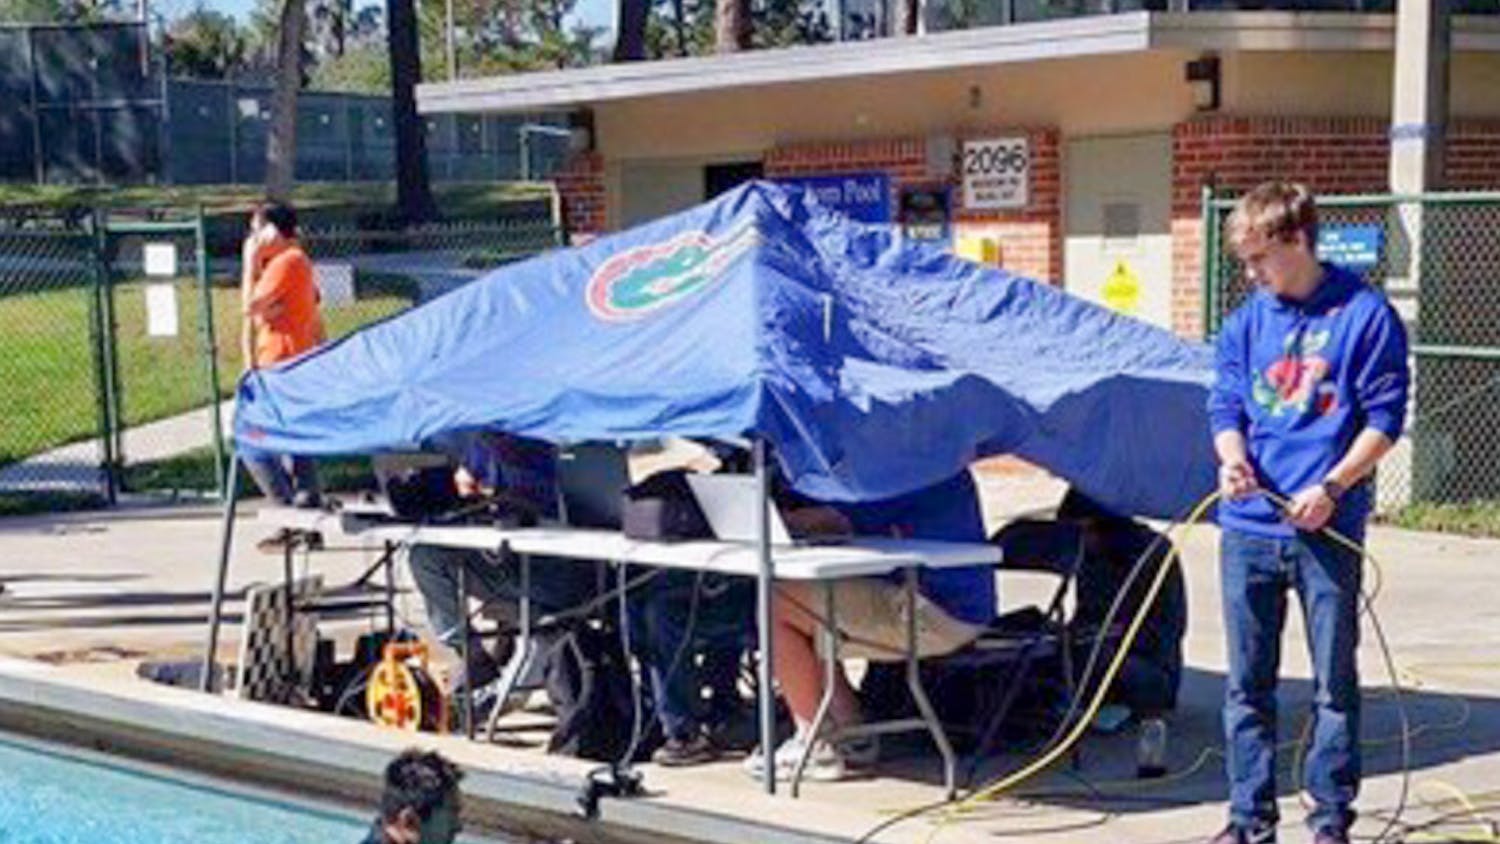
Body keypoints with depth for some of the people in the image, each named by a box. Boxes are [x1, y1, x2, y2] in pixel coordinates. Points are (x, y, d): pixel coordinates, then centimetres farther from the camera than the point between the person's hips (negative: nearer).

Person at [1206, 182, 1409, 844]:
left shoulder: (1365, 315, -5)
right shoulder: (1247, 321, 8)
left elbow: (1384, 418, -5)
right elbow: (1225, 405, 10)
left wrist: (1332, 486, -16)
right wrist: (1233, 457, -12)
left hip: (1329, 530, -4)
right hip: (1249, 526, 4)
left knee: (1335, 682, 5)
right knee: (1248, 682, 9)